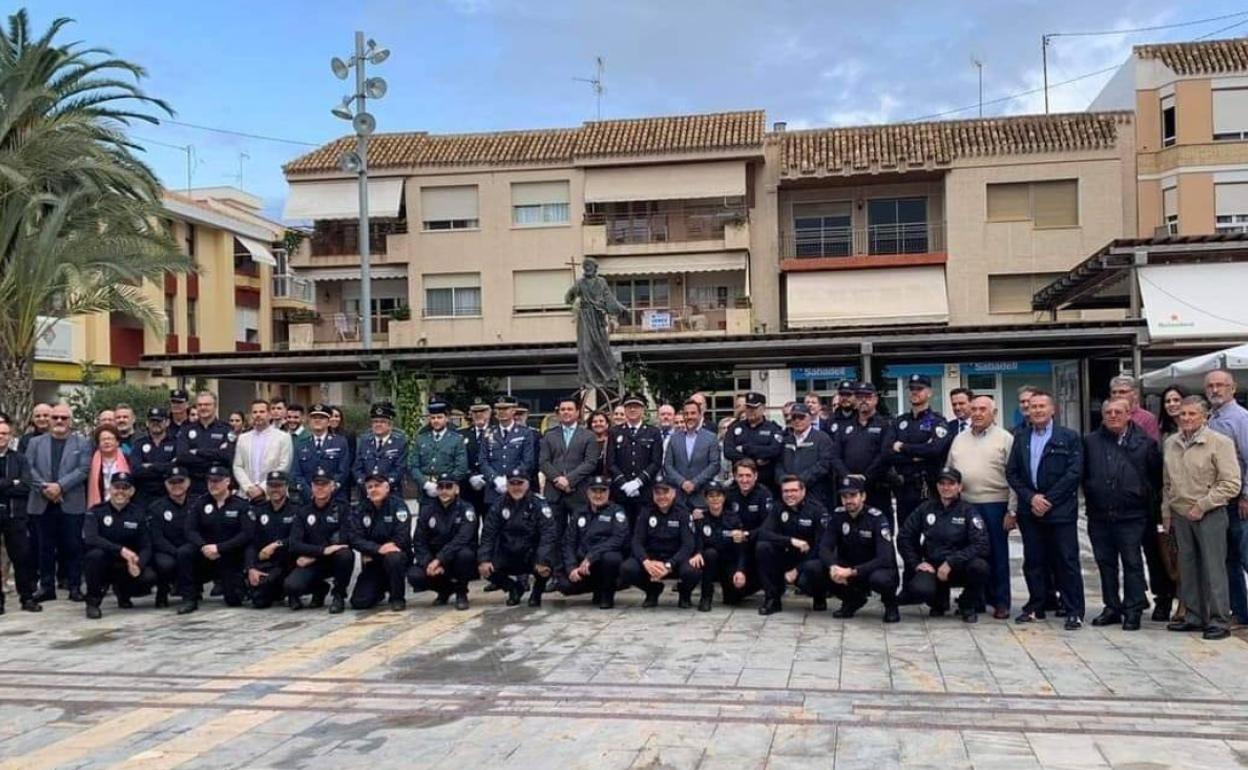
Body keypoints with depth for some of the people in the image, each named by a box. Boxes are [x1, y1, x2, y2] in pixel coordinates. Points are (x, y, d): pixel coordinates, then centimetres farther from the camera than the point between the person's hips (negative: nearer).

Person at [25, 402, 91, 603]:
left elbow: (83, 469, -4)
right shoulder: (35, 442, 13)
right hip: (43, 503, 2)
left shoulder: (82, 442, 6)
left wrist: (60, 486, -14)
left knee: (73, 546, 0)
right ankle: (46, 587, 13)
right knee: (46, 547, 6)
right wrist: (44, 488, -12)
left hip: (71, 503, -2)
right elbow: (30, 469, 3)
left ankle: (75, 587, 5)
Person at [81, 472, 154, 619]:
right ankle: (93, 601, -13)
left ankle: (122, 592, 12)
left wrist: (138, 564, -26)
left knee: (149, 577, -25)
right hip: (102, 567, -3)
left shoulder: (138, 514, -1)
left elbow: (146, 547, -4)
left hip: (125, 568, 3)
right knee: (96, 554, -34)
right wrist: (121, 550, -35)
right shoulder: (96, 511, -8)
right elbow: (90, 538, -26)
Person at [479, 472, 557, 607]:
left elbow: (548, 535, -21)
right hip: (507, 557, 3)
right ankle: (516, 588, 13)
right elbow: (488, 534, -5)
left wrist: (543, 561, -36)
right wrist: (484, 560, -20)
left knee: (545, 566, -33)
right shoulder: (499, 505, -1)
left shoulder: (539, 505, -11)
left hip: (532, 556, -3)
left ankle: (537, 591, 5)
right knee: (485, 569, -20)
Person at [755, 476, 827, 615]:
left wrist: (797, 570, -21)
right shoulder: (779, 509, 0)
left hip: (810, 560, -3)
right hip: (787, 557, 4)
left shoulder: (817, 510, -11)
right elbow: (763, 533, -15)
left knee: (812, 569, -38)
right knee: (762, 547, -22)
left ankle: (820, 596, 1)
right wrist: (791, 541, -30)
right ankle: (772, 599, -12)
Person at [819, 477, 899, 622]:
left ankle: (890, 604, -1)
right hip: (848, 568, 4)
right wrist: (832, 567, -34)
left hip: (876, 569, -4)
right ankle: (854, 599, 5)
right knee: (817, 569, -23)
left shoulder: (877, 518, -18)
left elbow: (885, 559, -26)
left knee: (880, 578, -39)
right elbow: (824, 548, -11)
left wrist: (852, 572, -35)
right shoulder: (837, 515, -6)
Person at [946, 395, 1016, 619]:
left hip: (994, 504, -4)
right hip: (964, 504, 5)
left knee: (997, 554, 2)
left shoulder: (1005, 439, -1)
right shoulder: (959, 439, 15)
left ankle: (1001, 602, 11)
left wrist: (1012, 510, -10)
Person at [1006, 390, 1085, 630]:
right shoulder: (1020, 437, 11)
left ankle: (1074, 611, 5)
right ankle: (1035, 608, 19)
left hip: (1060, 510, -4)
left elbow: (1074, 472, -8)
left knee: (1067, 561, -1)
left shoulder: (1069, 437, -1)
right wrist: (1031, 497, -6)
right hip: (1030, 510, 4)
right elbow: (1011, 472, 8)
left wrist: (1048, 499, -12)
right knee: (1033, 561, 9)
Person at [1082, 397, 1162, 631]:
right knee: (1105, 563, 10)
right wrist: (1090, 498, 7)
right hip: (1099, 515, 3)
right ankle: (1112, 607, 20)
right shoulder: (1090, 442, 4)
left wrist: (1149, 498, 5)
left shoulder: (1145, 443, -1)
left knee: (1132, 563, 1)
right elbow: (1083, 474, 11)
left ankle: (1133, 611, 9)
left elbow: (1157, 476, 5)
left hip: (1132, 515, -3)